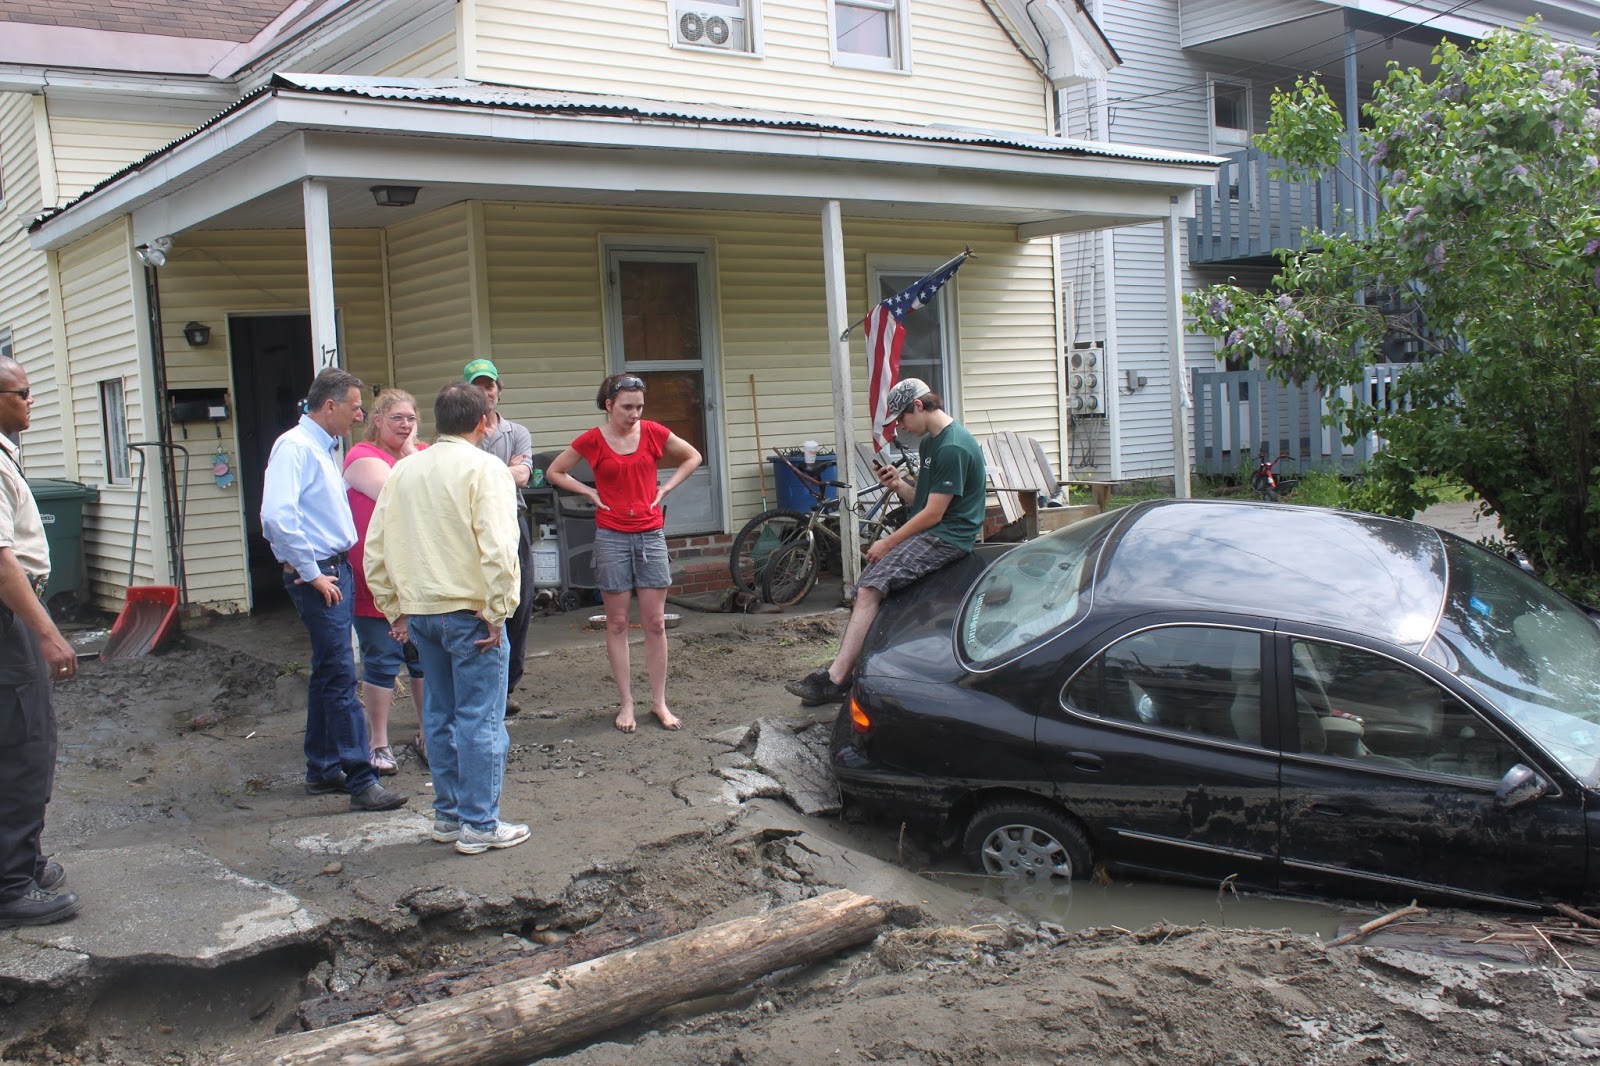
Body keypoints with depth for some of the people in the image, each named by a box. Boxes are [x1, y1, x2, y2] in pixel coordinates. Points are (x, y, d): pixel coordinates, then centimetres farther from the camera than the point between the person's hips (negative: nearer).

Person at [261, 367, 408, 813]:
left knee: (328, 675, 15)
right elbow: (277, 516, -26)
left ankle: (322, 770, 24)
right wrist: (311, 573, -20)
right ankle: (361, 782, -7)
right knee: (340, 679, -9)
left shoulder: (324, 449, 16)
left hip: (336, 570, 10)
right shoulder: (295, 447, -14)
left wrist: (336, 568, 11)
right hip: (316, 575, -10)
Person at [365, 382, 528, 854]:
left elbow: (376, 548, 10)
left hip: (419, 610, 6)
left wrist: (394, 609, 17)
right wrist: (497, 612, -13)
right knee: (480, 719, 1)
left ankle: (447, 816, 24)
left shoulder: (404, 471, 8)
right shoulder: (484, 468, -10)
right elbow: (498, 548, -19)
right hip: (469, 610, -6)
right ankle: (479, 825, 6)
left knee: (440, 715, 16)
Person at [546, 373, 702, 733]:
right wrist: (590, 492, -1)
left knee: (655, 623, 3)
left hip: (650, 535, 1)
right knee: (617, 623, 5)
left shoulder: (653, 432, 0)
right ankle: (626, 703, 13)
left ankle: (659, 702, 12)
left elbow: (692, 457, 14)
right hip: (612, 538, -1)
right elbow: (554, 472, 10)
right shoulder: (592, 440, -4)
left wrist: (665, 488, 4)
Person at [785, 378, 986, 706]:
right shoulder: (929, 442, 17)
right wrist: (898, 485, 0)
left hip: (947, 538, -10)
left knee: (870, 588, -22)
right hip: (927, 533, 10)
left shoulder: (953, 448, -15)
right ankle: (840, 673, -12)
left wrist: (887, 543, -9)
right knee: (866, 588, -6)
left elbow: (933, 514, -16)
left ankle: (835, 678, -24)